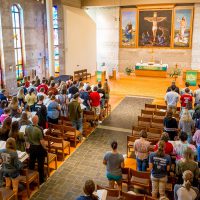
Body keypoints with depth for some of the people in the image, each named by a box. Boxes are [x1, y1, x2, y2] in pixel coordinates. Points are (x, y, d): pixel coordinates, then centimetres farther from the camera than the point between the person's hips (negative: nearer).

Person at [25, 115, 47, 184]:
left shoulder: (27, 128, -8)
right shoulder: (39, 129, -26)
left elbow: (26, 138, 5)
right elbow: (42, 141, -22)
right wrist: (45, 148, -7)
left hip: (31, 147, 5)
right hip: (39, 148, -5)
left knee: (31, 162, 20)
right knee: (40, 163, 10)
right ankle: (41, 179, 22)